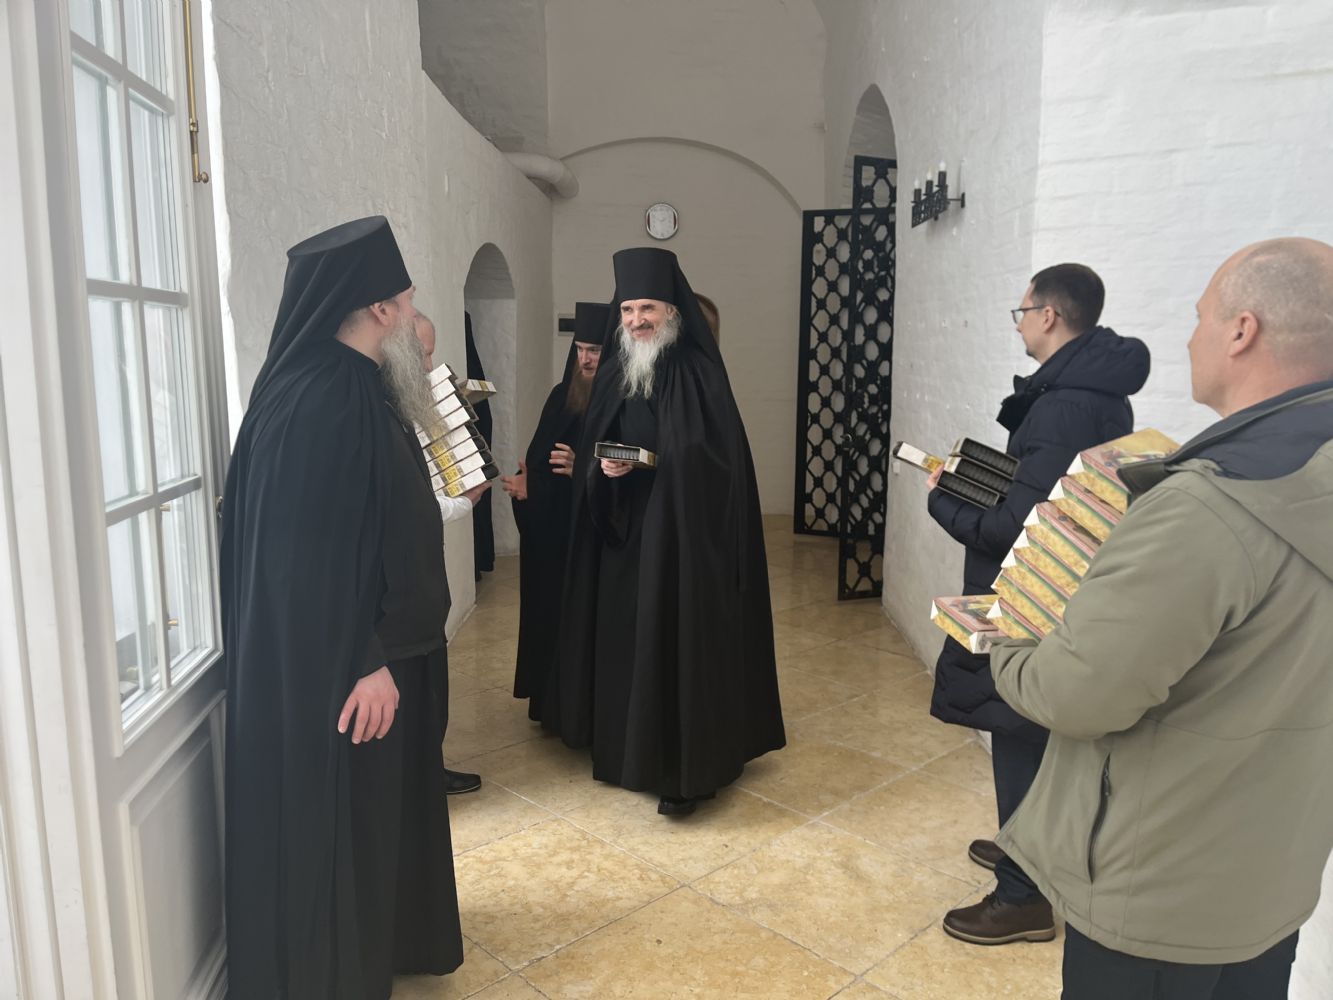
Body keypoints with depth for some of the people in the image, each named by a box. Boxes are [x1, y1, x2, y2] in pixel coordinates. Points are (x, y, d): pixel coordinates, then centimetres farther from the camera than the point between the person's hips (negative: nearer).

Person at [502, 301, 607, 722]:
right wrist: (526, 483, -10)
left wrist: (582, 469, -24)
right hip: (553, 534, 5)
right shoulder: (561, 396, 8)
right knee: (553, 615, 11)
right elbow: (538, 459, 10)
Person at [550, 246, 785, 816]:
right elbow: (591, 450, 11)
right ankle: (625, 747, 27)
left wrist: (651, 464, -20)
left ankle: (684, 769, 7)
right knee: (623, 640, 11)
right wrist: (603, 468, -10)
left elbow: (716, 458, -12)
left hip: (680, 537, -6)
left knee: (678, 645, -3)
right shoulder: (612, 373, 10)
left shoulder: (698, 373, -8)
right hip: (620, 535, 6)